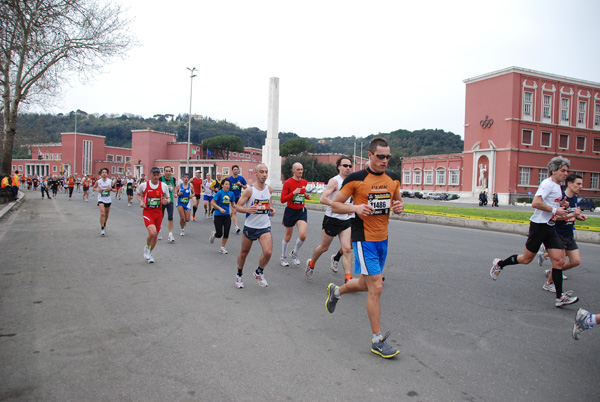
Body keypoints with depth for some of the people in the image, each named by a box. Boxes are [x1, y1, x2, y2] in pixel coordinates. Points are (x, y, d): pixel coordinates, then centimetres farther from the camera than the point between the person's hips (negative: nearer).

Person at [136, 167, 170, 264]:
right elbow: (137, 194, 13)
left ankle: (149, 253, 33)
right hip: (147, 212, -3)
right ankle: (147, 248, 11)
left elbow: (168, 198, 9)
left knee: (156, 235, 9)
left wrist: (167, 201, -14)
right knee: (152, 233, -21)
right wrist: (140, 201, -5)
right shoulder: (144, 185, -5)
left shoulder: (164, 186, -2)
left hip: (158, 212, 3)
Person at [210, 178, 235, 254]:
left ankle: (222, 248, 15)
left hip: (227, 215, 4)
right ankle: (213, 234, 33)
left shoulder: (231, 193, 2)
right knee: (219, 234, -3)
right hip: (218, 215, -4)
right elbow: (212, 203, -13)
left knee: (226, 233, -1)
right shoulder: (219, 192, -12)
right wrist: (220, 208, -22)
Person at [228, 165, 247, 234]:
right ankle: (236, 227, -14)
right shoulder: (229, 179, -3)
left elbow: (246, 187, 4)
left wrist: (241, 184, -14)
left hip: (238, 197, 2)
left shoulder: (241, 178, 0)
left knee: (233, 211, 11)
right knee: (234, 211, -11)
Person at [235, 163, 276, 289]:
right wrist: (248, 209, -28)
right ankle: (239, 275, 39)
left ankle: (259, 273, 12)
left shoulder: (269, 189, 1)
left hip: (265, 227, 2)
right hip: (250, 226, -2)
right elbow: (237, 206, -9)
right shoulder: (250, 190, -12)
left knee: (268, 252, -16)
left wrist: (271, 209, 4)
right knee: (244, 252, 13)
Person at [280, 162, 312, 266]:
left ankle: (294, 253, 15)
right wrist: (293, 193, -25)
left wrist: (306, 196, 2)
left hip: (302, 211, 4)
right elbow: (282, 200, -13)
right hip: (290, 211, -3)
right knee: (288, 236, 8)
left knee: (303, 235, -13)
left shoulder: (304, 182, 5)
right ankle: (283, 257, 30)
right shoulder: (288, 183, -11)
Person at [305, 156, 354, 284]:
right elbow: (322, 199, -23)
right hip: (332, 219, -5)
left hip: (346, 220, 5)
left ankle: (348, 279, -5)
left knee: (347, 249, -7)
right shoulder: (334, 181, -12)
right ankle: (311, 263, 39)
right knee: (324, 247, 11)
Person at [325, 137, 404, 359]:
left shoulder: (393, 178, 7)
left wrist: (399, 206, -3)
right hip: (364, 239, -7)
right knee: (376, 287, -9)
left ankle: (335, 291, 48)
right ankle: (377, 341, 5)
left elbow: (398, 200, 22)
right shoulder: (356, 179, -11)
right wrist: (355, 208, -23)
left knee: (366, 284, 18)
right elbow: (334, 205, -5)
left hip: (382, 239, 7)